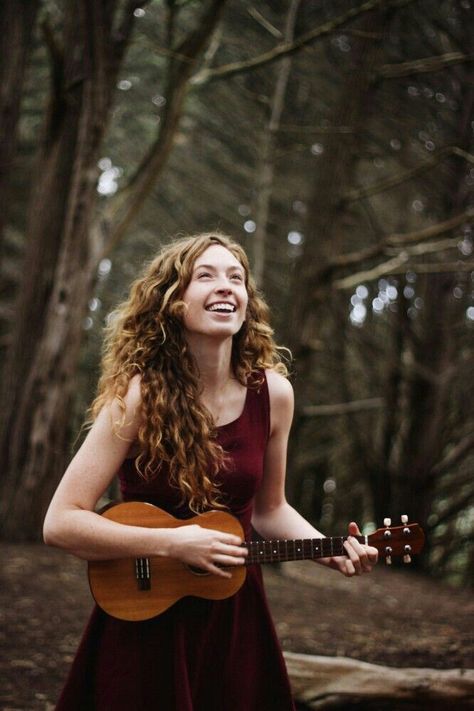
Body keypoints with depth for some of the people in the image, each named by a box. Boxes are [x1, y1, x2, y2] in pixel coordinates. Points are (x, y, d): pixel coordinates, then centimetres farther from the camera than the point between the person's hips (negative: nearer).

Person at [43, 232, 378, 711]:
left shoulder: (273, 392, -6)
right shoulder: (140, 395, -18)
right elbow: (60, 522, -19)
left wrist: (330, 550, -8)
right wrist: (172, 544, -25)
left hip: (236, 616, 4)